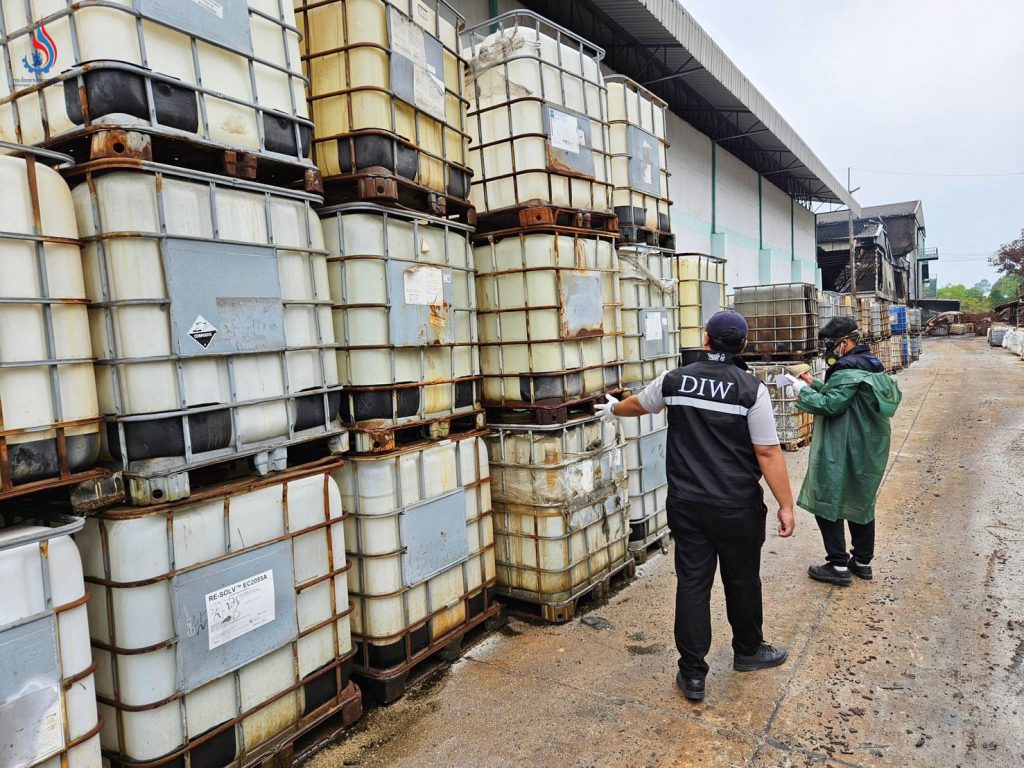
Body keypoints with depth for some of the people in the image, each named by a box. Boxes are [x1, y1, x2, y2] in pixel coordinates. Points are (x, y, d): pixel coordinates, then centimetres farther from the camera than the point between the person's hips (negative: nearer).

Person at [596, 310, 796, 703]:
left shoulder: (675, 380, -1)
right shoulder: (751, 389, -11)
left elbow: (637, 404, 17)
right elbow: (768, 453, -13)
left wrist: (613, 409, 39)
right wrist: (786, 506, -6)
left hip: (687, 504, 2)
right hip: (737, 508, -2)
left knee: (692, 583, 8)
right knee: (742, 581, 18)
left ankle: (692, 674, 15)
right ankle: (748, 651, 40)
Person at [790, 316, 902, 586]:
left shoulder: (848, 370, -19)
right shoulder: (871, 365, 12)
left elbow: (831, 404, -23)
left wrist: (805, 394, -10)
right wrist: (816, 384, 12)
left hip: (843, 454, -10)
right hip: (869, 450, 10)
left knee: (827, 503, -1)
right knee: (861, 502, 18)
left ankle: (839, 566, 3)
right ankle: (862, 561, 28)